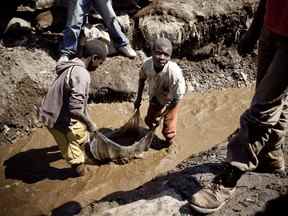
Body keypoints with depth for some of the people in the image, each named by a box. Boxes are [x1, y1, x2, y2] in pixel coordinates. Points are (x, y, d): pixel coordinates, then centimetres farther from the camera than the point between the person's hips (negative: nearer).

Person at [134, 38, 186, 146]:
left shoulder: (174, 73, -43)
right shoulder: (147, 64, -31)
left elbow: (177, 98, -28)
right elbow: (142, 78, -6)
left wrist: (164, 114, -18)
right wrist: (139, 98, 2)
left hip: (170, 101, -3)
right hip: (155, 97, 4)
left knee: (167, 129, 12)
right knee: (149, 120, 25)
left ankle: (169, 143, 48)